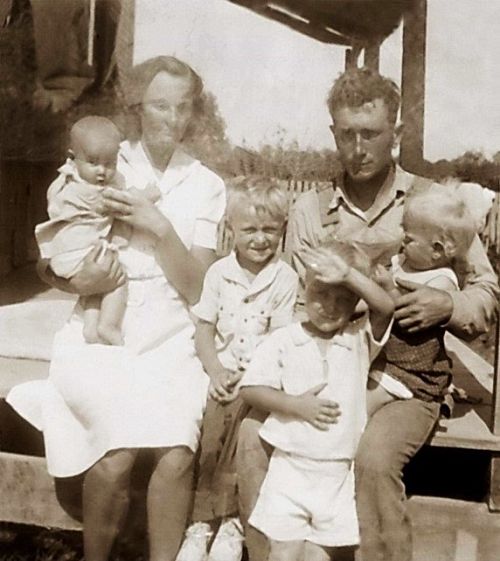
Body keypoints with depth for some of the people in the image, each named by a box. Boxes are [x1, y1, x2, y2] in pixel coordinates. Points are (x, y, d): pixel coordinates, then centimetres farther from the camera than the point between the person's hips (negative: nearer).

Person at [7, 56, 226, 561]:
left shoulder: (205, 185, 7)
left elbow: (195, 289, 0)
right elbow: (48, 265, 7)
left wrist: (159, 228, -13)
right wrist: (78, 282, -14)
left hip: (172, 338, 1)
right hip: (101, 333, -1)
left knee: (176, 456, -23)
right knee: (117, 456, -22)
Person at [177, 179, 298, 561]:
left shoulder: (285, 278, -2)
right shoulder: (219, 273, 6)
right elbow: (204, 329, 5)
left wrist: (249, 376, -15)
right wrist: (216, 371, -9)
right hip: (224, 371, 2)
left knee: (230, 410, -25)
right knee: (216, 411, -22)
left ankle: (206, 518, -11)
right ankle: (228, 518, -10)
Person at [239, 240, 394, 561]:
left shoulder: (361, 340, 0)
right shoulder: (284, 340, -2)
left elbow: (386, 308, -17)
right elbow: (250, 389, -4)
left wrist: (349, 275, -26)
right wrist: (296, 405, -14)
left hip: (338, 474, 1)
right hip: (291, 467, -1)